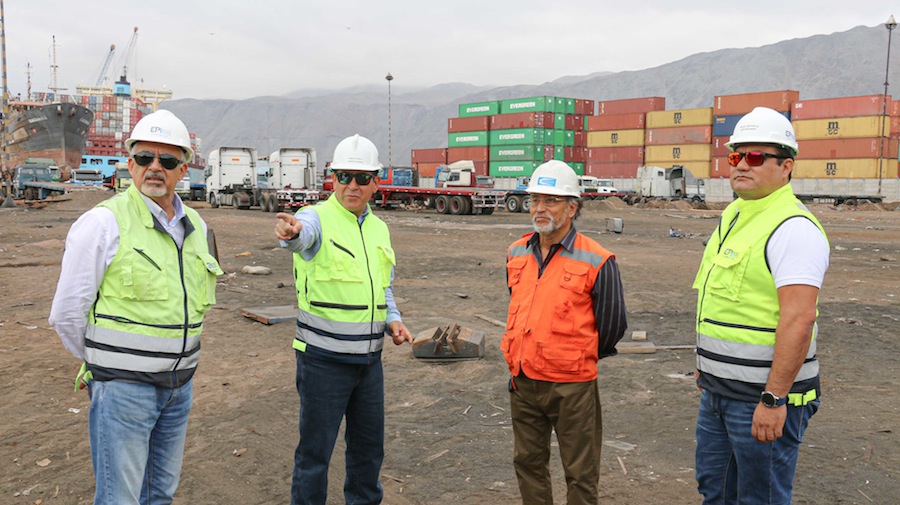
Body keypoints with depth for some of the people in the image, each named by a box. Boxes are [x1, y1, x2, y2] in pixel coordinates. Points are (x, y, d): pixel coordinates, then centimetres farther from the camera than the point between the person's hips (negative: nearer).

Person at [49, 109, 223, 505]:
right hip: (124, 387, -6)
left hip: (180, 384, 6)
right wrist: (103, 364, 3)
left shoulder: (196, 226, 7)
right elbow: (67, 314, -10)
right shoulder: (104, 222, -13)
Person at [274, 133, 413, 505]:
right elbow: (304, 233, -36)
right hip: (324, 359, -6)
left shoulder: (379, 228, 10)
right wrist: (291, 230, -60)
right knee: (315, 451, 3)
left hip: (369, 359, 6)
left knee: (369, 446, 19)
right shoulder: (318, 218, -10)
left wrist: (393, 320, 2)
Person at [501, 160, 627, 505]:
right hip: (522, 383, 6)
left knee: (580, 474, 8)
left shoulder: (596, 262, -12)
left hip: (572, 388, -5)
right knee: (528, 462, 19)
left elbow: (612, 325, -5)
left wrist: (582, 359, 6)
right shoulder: (517, 253, 6)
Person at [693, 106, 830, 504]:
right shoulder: (733, 216, 12)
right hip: (719, 390, 9)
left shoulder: (793, 228, -18)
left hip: (764, 397, -9)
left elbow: (798, 320, -25)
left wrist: (773, 400, -26)